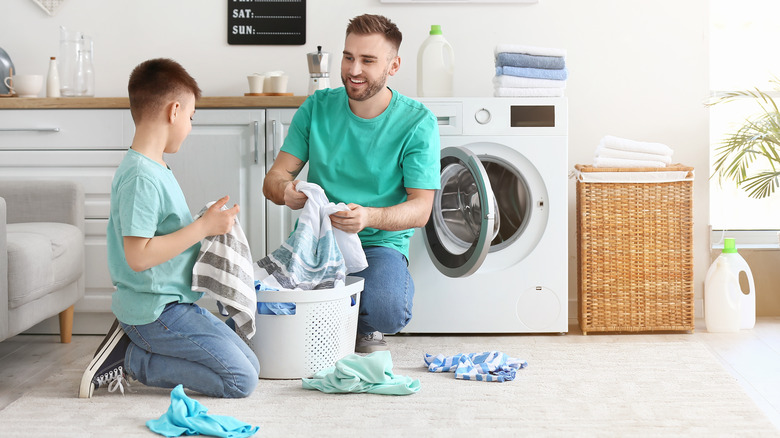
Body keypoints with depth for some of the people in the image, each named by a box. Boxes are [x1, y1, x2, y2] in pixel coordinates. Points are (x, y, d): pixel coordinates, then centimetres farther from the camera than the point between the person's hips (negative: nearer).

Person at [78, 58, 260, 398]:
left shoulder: (155, 169, 12)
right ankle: (129, 357, -6)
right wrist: (203, 227, -21)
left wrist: (208, 225, 16)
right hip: (155, 311, -10)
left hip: (174, 303, 10)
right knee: (241, 380, -13)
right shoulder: (141, 177, -20)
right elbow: (139, 256, -26)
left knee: (250, 365, 9)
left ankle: (130, 346, 7)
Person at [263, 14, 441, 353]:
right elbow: (274, 178, 3)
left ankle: (365, 331, 6)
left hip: (380, 244, -2)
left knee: (387, 311, -35)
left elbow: (420, 209, -10)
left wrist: (369, 217, -32)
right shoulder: (317, 108, 4)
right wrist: (286, 191, -25)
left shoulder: (417, 122, -5)